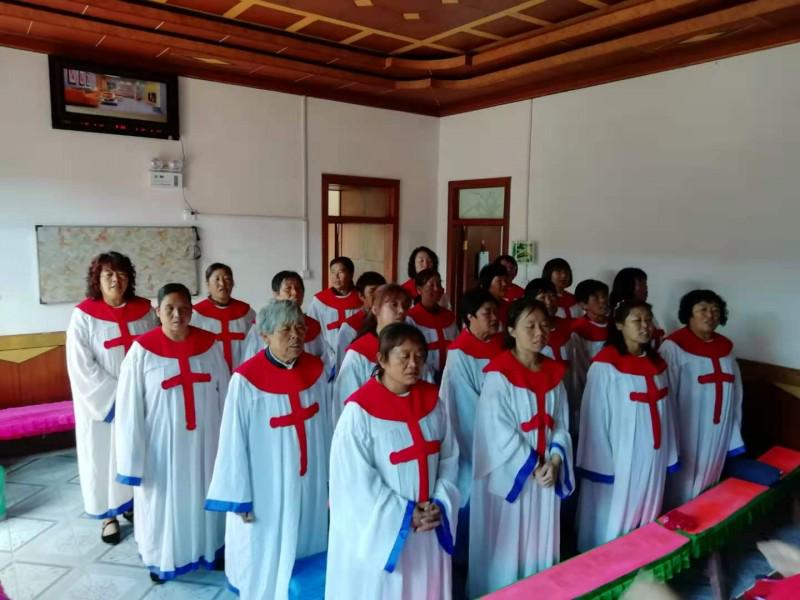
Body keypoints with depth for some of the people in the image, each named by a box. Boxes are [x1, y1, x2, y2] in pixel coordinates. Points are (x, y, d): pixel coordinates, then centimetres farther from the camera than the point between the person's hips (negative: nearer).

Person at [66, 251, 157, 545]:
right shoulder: (83, 315, -9)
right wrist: (116, 395, -16)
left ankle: (135, 504, 31)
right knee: (104, 456, 9)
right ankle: (109, 515, 24)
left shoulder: (144, 309, -1)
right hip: (102, 403, -2)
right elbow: (81, 366, -12)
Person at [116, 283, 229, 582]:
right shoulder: (142, 349, -13)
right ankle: (162, 558, 38)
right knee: (164, 500, 14)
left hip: (204, 440, 2)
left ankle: (209, 549, 40)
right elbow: (129, 406, -11)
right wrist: (134, 457, -10)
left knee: (204, 496, 18)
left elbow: (225, 394, 1)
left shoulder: (209, 344, -5)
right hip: (162, 442, -2)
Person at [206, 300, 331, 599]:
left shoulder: (316, 370, -6)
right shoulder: (246, 380, -19)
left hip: (310, 486, 4)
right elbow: (234, 442, -12)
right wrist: (238, 498, -7)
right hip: (265, 490, -4)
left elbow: (326, 428, 1)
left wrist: (331, 478, 8)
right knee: (265, 558, 15)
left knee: (305, 549, 20)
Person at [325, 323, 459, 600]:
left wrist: (440, 503, -8)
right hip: (378, 531, -4)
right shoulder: (360, 410, -17)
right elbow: (355, 479, -16)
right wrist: (405, 514, -14)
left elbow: (450, 458, 5)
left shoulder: (432, 400, 0)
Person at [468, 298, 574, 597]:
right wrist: (532, 467, -14)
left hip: (547, 475, 5)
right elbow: (499, 432, -15)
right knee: (506, 543, 6)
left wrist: (554, 462, -9)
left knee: (539, 542, 15)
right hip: (510, 474, -5)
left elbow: (561, 425, 5)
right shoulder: (499, 376, -13)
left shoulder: (554, 373, 6)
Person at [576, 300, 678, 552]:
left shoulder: (657, 363, 6)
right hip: (618, 460, -6)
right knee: (613, 525, 7)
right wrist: (601, 465, -14)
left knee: (645, 523, 18)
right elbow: (595, 418, -13)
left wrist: (669, 455, 10)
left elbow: (665, 412, 11)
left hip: (652, 458, 6)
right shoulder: (605, 366, -14)